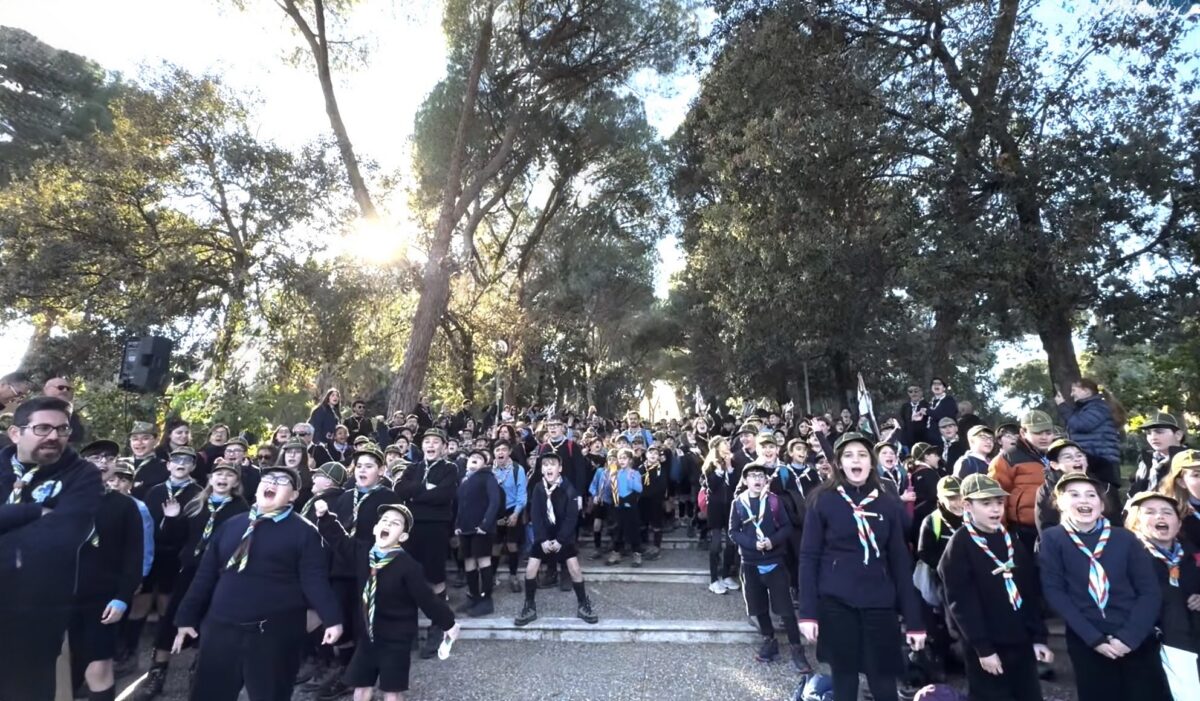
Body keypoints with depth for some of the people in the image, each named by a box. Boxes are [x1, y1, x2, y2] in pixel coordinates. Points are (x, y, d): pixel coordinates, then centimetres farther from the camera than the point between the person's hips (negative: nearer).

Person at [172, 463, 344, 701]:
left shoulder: (304, 532, -4)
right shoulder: (231, 525, 11)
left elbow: (314, 579, -10)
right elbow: (205, 574, 14)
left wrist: (331, 619, -20)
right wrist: (187, 617, 11)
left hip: (276, 633, -4)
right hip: (220, 628, 4)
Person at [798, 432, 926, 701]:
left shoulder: (888, 503, 4)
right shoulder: (823, 500, -4)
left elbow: (900, 562, 6)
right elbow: (808, 557, -4)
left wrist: (914, 620, 4)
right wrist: (808, 612, -10)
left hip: (879, 604, 2)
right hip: (835, 603, -2)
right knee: (844, 679, 8)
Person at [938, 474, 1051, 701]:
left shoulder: (1012, 541, 8)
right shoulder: (959, 546, -12)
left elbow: (1032, 593, 11)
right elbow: (961, 603, -14)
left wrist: (1038, 637, 5)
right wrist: (983, 648, -15)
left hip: (1021, 642, 6)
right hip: (985, 648, -6)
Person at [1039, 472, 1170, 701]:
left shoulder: (1125, 538, 2)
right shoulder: (1052, 539, -4)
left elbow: (1150, 592, 0)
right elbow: (1054, 592, -6)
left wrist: (1128, 636, -9)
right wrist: (1093, 637, -11)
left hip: (1137, 641, 2)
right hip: (1086, 643, -2)